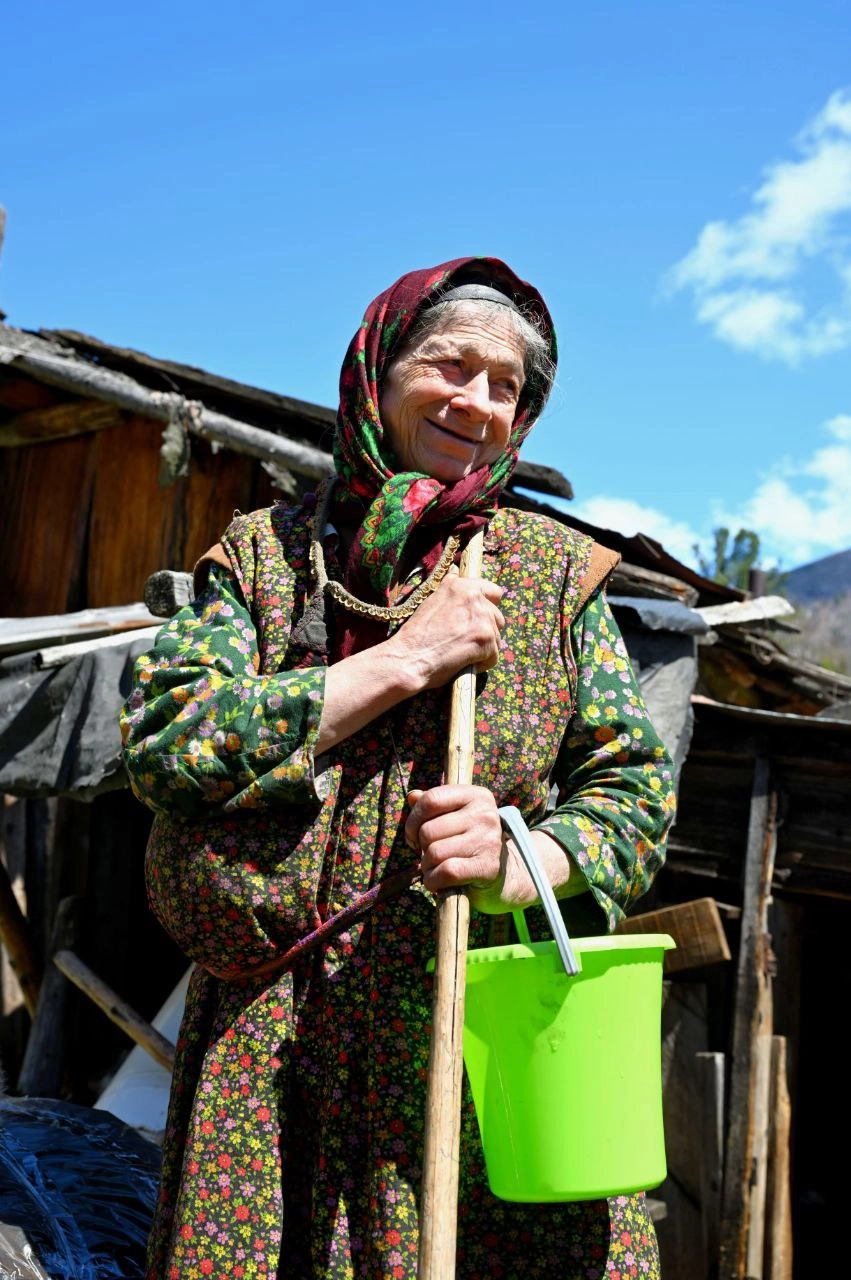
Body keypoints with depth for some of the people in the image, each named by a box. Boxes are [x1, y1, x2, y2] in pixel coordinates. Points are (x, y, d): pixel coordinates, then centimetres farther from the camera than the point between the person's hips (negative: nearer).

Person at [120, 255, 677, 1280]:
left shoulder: (556, 569, 9)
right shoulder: (264, 550, 7)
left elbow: (635, 787, 5)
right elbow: (161, 745, -6)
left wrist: (523, 864, -17)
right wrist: (404, 661, -11)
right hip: (272, 1035, 0)